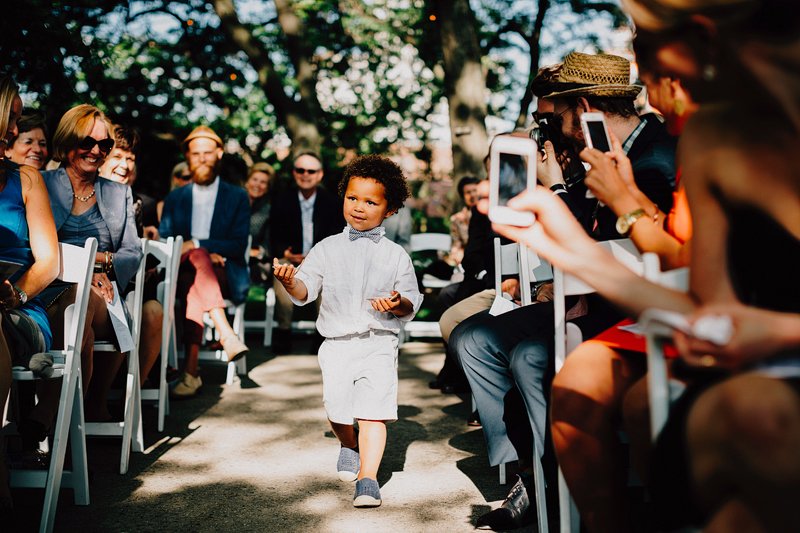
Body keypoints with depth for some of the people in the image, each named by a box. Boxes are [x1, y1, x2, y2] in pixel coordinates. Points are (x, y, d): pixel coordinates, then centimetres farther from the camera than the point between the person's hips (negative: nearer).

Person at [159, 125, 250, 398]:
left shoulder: (237, 197, 12)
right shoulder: (174, 198, 19)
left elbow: (239, 246, -1)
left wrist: (196, 245, -15)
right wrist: (205, 252, -11)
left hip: (225, 276, -1)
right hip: (182, 274, 1)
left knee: (195, 288, -35)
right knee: (195, 271, -36)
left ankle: (191, 371, -41)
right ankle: (226, 335, -43)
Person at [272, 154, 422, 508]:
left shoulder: (396, 255, 6)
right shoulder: (328, 248, 9)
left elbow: (411, 303, 4)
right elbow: (305, 291, 2)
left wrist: (398, 304, -18)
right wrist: (291, 282, -19)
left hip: (379, 342, -1)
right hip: (337, 343, 1)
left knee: (373, 411, -12)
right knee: (336, 409, -1)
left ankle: (367, 478, -6)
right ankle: (349, 445, 33)